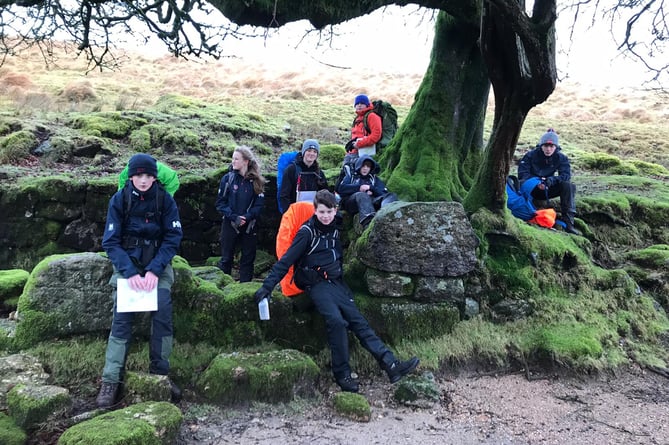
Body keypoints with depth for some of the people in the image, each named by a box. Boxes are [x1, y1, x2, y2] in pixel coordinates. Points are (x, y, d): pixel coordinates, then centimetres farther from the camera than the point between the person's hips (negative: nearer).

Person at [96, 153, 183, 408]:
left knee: (163, 310, -20)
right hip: (127, 263, 0)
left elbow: (173, 238, -8)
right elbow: (110, 241, -8)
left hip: (158, 263, 0)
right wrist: (130, 272, -21)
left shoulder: (165, 200, -5)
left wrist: (154, 270, -21)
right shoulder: (119, 200, -5)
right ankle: (111, 381, -12)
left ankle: (160, 374, -8)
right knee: (121, 317, -15)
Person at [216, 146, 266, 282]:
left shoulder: (256, 181, -1)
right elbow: (220, 203, -2)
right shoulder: (228, 178, -1)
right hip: (230, 225, 0)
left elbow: (259, 204, -3)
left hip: (250, 226, 1)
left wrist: (247, 217, -18)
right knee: (226, 258, 6)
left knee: (248, 258, 8)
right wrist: (234, 217, -15)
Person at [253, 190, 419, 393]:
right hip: (317, 284, -5)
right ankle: (342, 374, -17)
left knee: (358, 320, -8)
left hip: (336, 282, 6)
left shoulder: (335, 230, 14)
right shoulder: (307, 231, -5)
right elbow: (287, 260, -8)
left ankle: (391, 364, -18)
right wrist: (267, 285, -14)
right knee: (336, 320, -26)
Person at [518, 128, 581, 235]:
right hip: (532, 189, -3)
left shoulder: (561, 158, -2)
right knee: (523, 183, -37)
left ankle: (568, 222, -27)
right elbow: (522, 173, -17)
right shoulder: (531, 155, -9)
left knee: (569, 186, -23)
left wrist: (552, 179, -36)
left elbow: (566, 175, -15)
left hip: (547, 190, 3)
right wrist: (537, 182, -35)